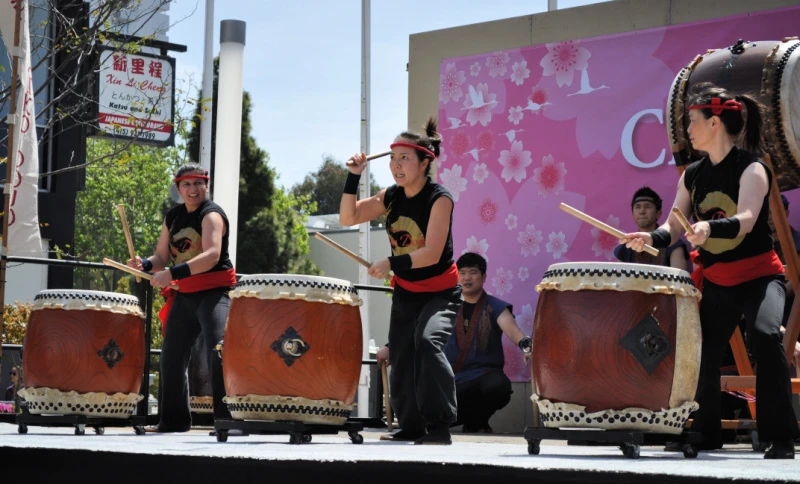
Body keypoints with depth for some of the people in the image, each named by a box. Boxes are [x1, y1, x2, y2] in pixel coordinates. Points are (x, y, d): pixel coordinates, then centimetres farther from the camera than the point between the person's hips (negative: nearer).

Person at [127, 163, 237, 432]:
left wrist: (172, 274, -34)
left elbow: (212, 255, -27)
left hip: (215, 292, -8)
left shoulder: (211, 214, -12)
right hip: (184, 294, 8)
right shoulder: (173, 216, 12)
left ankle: (229, 418, -19)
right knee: (171, 357, 12)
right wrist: (144, 265, -10)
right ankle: (173, 420, 25)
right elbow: (162, 257, 14)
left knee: (217, 354, -21)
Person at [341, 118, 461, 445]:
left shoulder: (439, 199, -20)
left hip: (440, 292, -7)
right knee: (400, 359, 9)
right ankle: (411, 428, 26)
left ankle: (440, 426, -23)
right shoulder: (391, 196, -1)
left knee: (428, 341, -30)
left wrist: (391, 263, -39)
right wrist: (354, 176, -11)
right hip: (405, 292, 7)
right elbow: (348, 217, -2)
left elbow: (431, 253, -28)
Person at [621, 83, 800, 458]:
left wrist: (710, 228, -51)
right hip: (715, 280, 7)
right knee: (700, 352, 7)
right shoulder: (693, 176, 4)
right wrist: (651, 238, -22)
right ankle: (705, 434, 29)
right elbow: (674, 226, 0)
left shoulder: (751, 169, -15)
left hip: (759, 275, -7)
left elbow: (745, 220, -31)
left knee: (765, 335, -30)